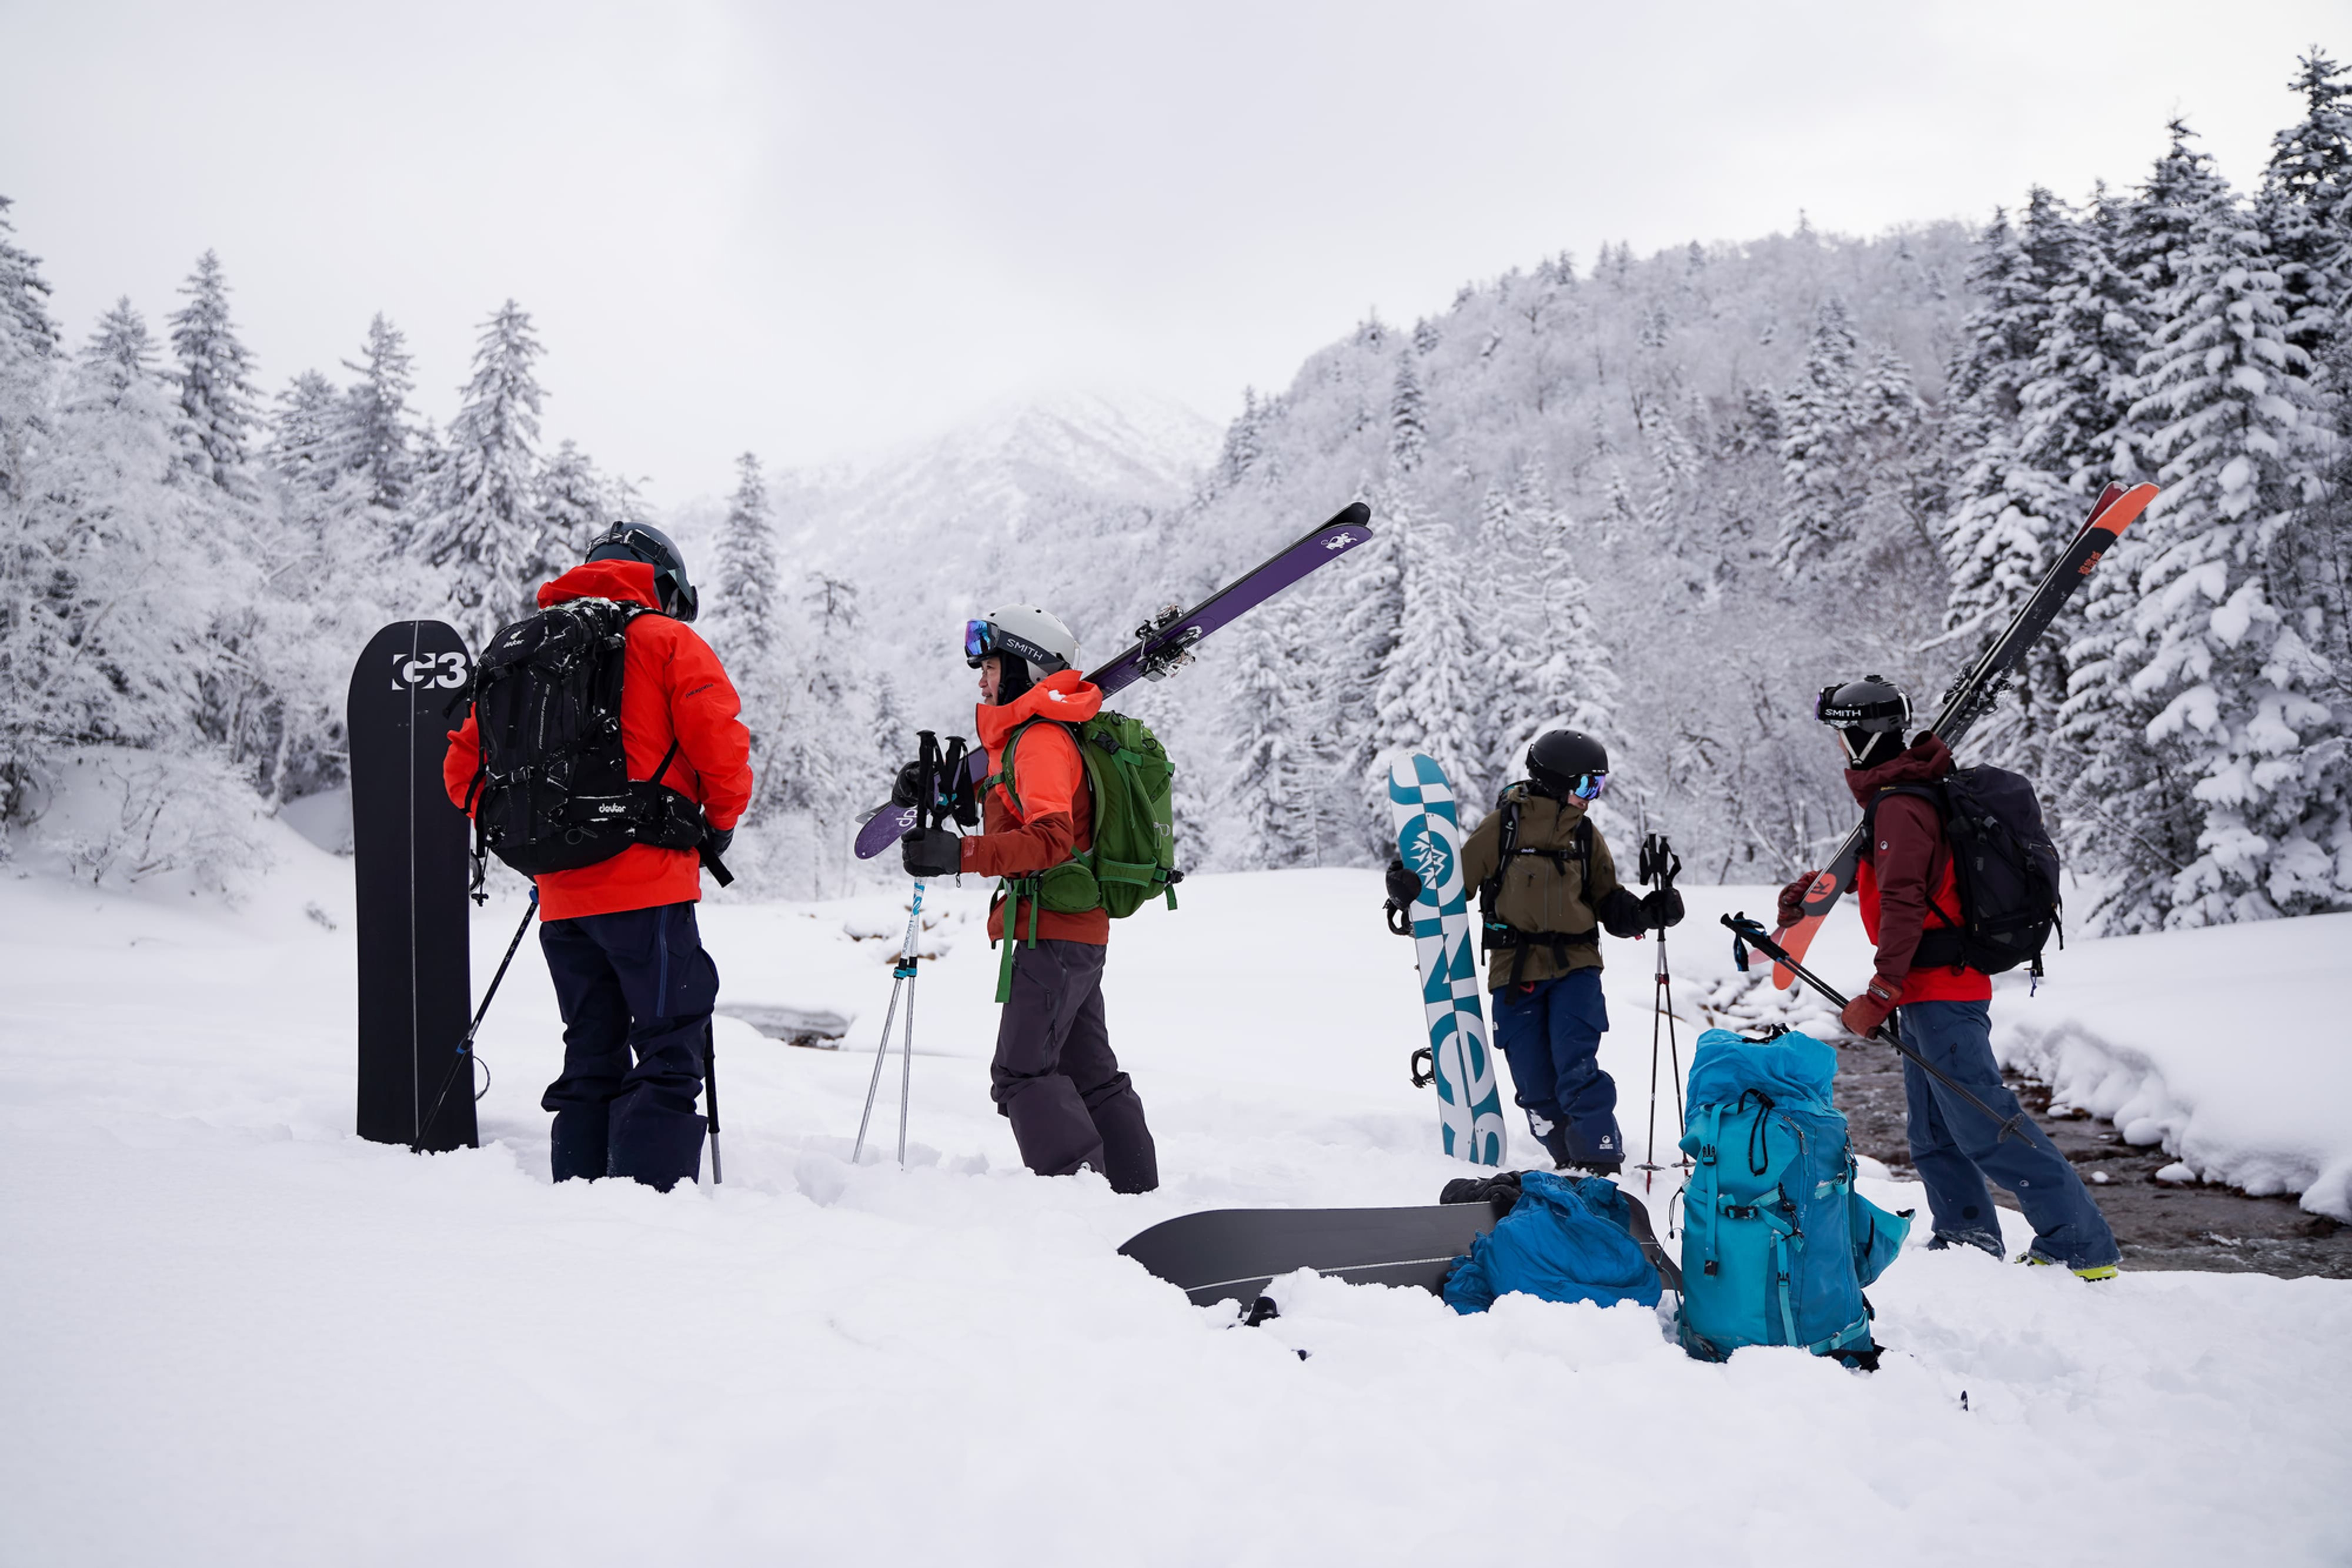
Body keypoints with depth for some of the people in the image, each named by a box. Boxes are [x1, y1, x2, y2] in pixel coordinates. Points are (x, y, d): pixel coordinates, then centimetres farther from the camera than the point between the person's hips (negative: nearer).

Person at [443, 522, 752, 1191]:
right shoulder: (665, 641, 0)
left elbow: (464, 765, 17)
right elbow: (721, 742, -11)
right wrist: (720, 823, 5)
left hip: (561, 898, 6)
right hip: (646, 889, -6)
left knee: (590, 1058, 15)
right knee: (669, 1050, -3)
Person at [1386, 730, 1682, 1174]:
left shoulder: (1585, 834, 10)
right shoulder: (1502, 825, 0)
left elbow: (1608, 901, 14)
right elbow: (1457, 878, 4)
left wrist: (1647, 912, -5)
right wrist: (1412, 885, -14)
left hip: (1575, 968, 1)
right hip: (1515, 970, -1)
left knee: (1577, 1073, -13)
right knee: (1534, 1083, 3)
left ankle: (1602, 1165, -7)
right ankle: (1569, 1164, 18)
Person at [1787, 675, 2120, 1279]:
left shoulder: (1899, 807, -17)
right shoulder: (1906, 794, 15)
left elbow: (1903, 903, -25)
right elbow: (1871, 862, 33)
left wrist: (1882, 992, -29)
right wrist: (1808, 889, 35)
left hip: (1940, 993, -10)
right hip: (1930, 994, 10)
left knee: (1985, 1128, -9)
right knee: (1932, 1135, 16)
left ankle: (2082, 1247, -5)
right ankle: (1968, 1238, 25)